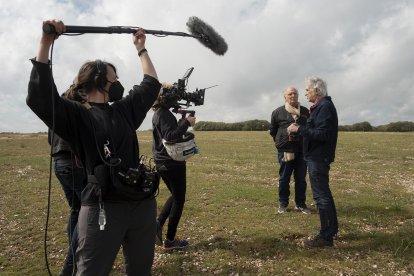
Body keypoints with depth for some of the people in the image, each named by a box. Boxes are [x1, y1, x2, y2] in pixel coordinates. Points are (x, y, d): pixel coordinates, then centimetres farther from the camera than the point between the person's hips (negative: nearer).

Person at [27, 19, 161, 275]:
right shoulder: (77, 115, -2)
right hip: (103, 208, -6)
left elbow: (151, 83, 24)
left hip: (143, 204, 6)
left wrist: (141, 48, 28)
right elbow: (39, 98, -18)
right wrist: (46, 43, -21)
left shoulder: (125, 110, 14)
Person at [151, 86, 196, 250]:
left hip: (163, 162, 9)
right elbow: (170, 137, -26)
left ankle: (158, 223, 14)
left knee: (175, 195, 22)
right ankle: (170, 241, 13)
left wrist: (183, 122, 5)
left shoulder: (159, 113, 14)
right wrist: (186, 123, -20)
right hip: (172, 163, -9)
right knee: (179, 199, 3)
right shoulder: (164, 114, -16)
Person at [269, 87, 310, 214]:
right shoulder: (277, 112, 0)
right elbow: (273, 131, 12)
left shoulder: (305, 111, 7)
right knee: (284, 178, 5)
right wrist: (280, 142, 8)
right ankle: (283, 203, 18)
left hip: (302, 150, 2)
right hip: (285, 150, -2)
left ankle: (300, 204, 21)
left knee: (301, 179, 8)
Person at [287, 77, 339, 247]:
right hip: (317, 156, 11)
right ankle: (332, 228, 33)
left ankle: (326, 236, 4)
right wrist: (299, 129, 8)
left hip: (318, 158, -11)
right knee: (324, 194, 19)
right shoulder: (321, 106, 16)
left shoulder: (325, 107, -16)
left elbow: (322, 134, -24)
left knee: (321, 196, -5)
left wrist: (299, 129, -20)